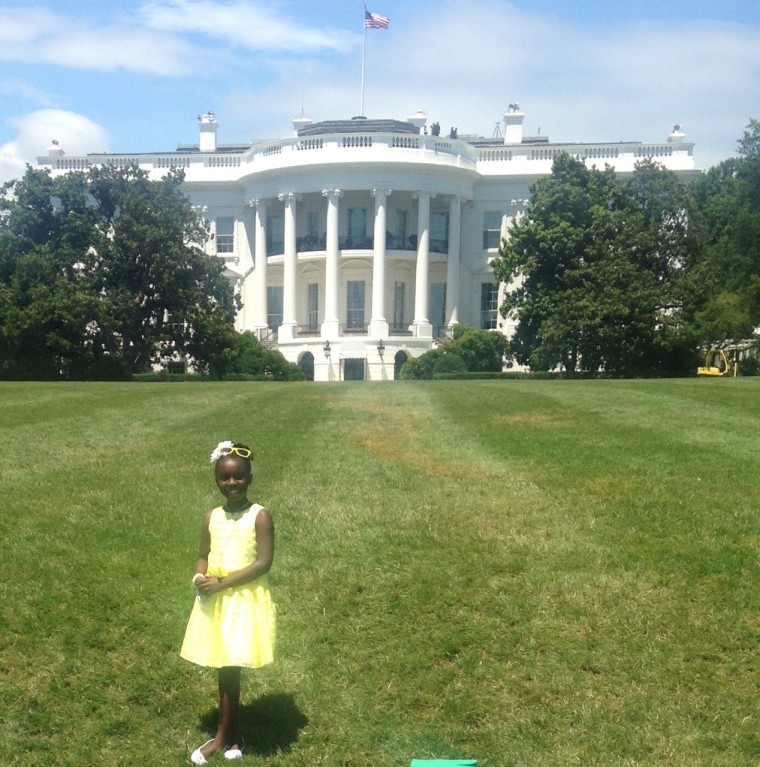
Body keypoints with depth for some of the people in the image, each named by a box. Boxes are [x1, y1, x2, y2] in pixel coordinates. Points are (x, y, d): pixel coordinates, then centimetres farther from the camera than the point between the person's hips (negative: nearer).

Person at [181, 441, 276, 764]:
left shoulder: (260, 516, -11)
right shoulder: (211, 517, 4)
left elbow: (264, 562, -15)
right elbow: (203, 557, 10)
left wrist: (223, 582, -19)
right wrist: (200, 578, -13)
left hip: (246, 599, -4)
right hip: (215, 600, 4)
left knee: (230, 669, 1)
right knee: (225, 669, 11)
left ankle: (222, 737, 17)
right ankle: (232, 734, 26)